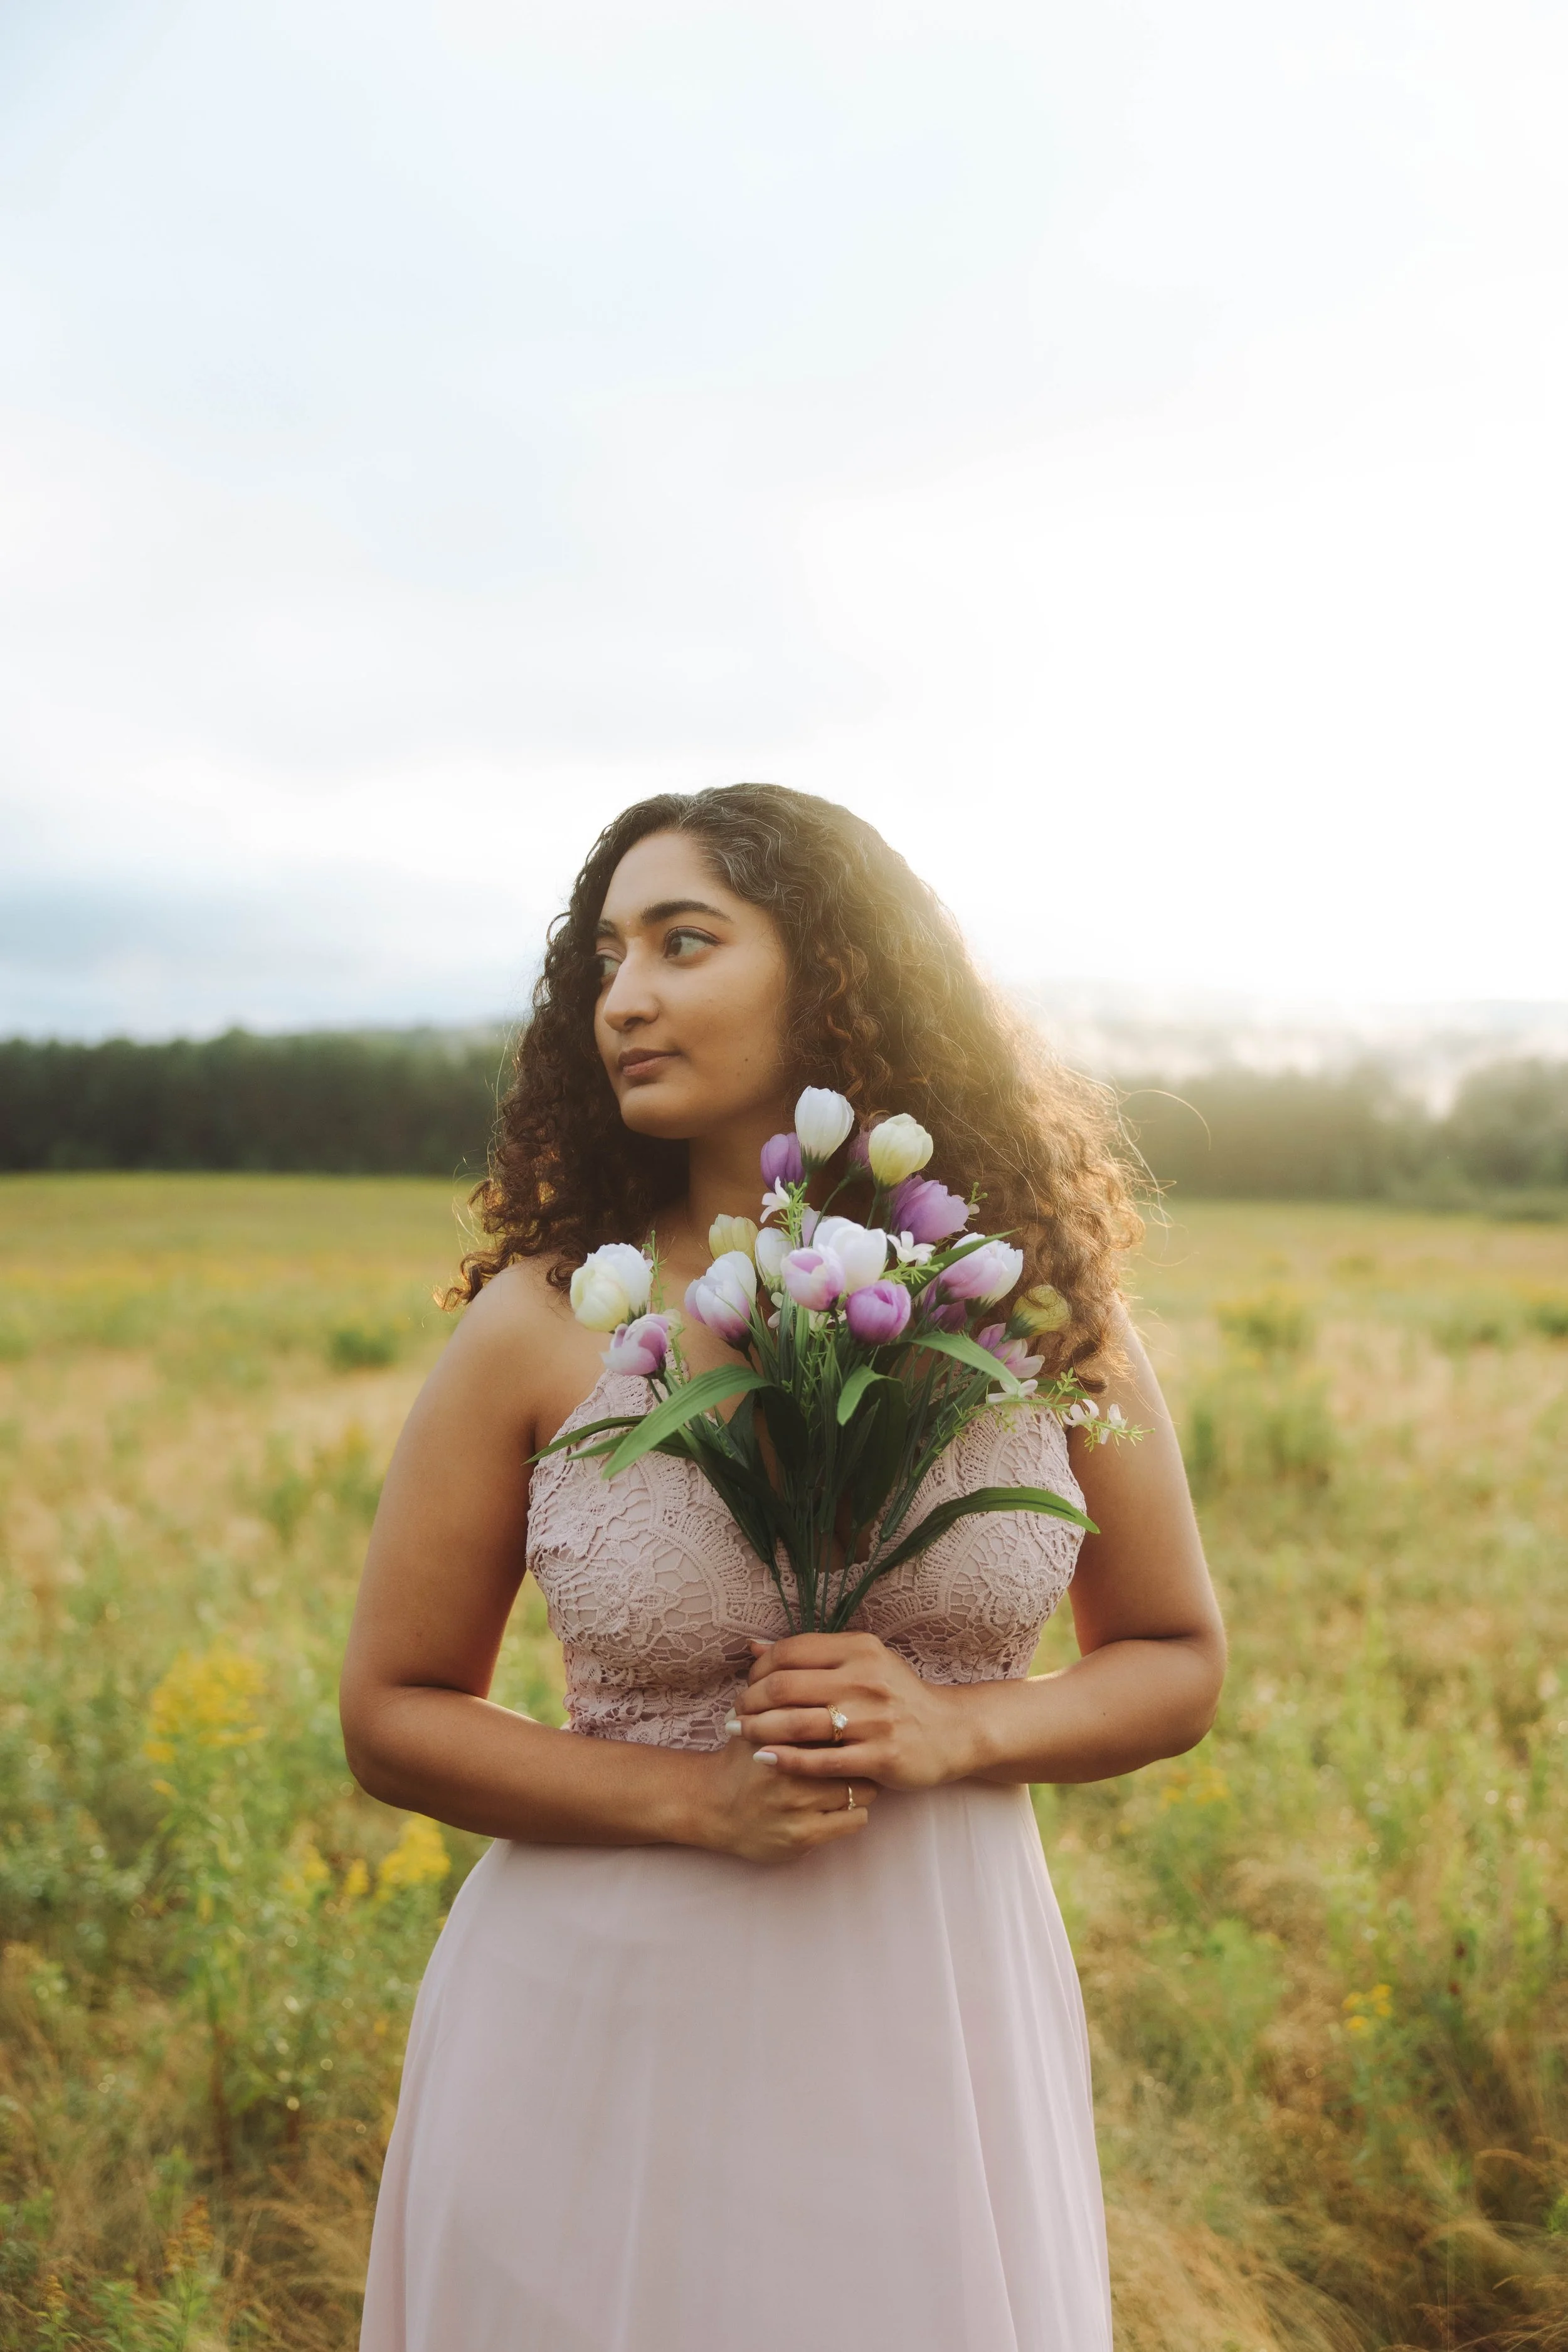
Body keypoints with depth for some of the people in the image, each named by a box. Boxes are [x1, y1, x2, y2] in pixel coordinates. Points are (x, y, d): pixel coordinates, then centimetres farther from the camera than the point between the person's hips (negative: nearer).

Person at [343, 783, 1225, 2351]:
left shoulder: (1034, 1301, -4)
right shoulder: (540, 1324, -9)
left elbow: (1175, 1666, 5)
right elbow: (392, 1717, -2)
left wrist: (952, 1729, -15)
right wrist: (703, 1798, -16)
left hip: (935, 2021, 2)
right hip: (606, 2031, -1)